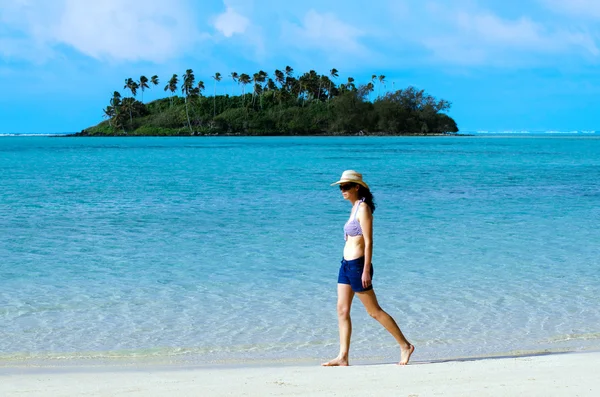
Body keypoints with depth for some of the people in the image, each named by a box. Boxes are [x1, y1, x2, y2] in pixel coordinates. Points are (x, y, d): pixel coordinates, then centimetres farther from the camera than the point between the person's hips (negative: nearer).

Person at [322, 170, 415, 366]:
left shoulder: (363, 208, -14)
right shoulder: (355, 208, 13)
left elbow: (368, 242, -18)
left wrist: (366, 271, -21)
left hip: (358, 265, -9)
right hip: (347, 264, 9)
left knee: (374, 311, -1)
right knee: (342, 310, 5)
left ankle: (405, 346, 8)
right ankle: (342, 357, 5)